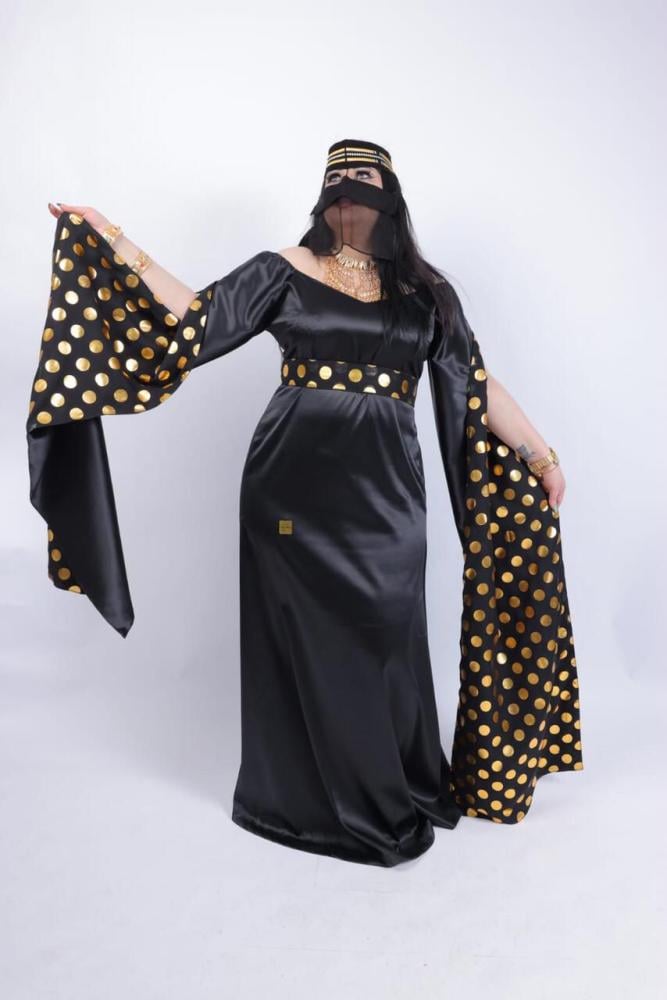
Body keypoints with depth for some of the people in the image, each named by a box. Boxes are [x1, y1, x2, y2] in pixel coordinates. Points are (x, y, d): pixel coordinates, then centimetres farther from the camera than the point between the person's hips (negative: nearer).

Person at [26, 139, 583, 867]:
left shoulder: (424, 290, 11)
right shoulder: (287, 270, 8)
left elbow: (480, 385, 9)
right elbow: (197, 315, 1)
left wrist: (539, 454, 6)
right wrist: (113, 241, -1)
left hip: (383, 487, 1)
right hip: (295, 481, -1)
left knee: (385, 642, 5)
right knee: (305, 640, 6)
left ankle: (395, 790, 30)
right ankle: (316, 794, 27)